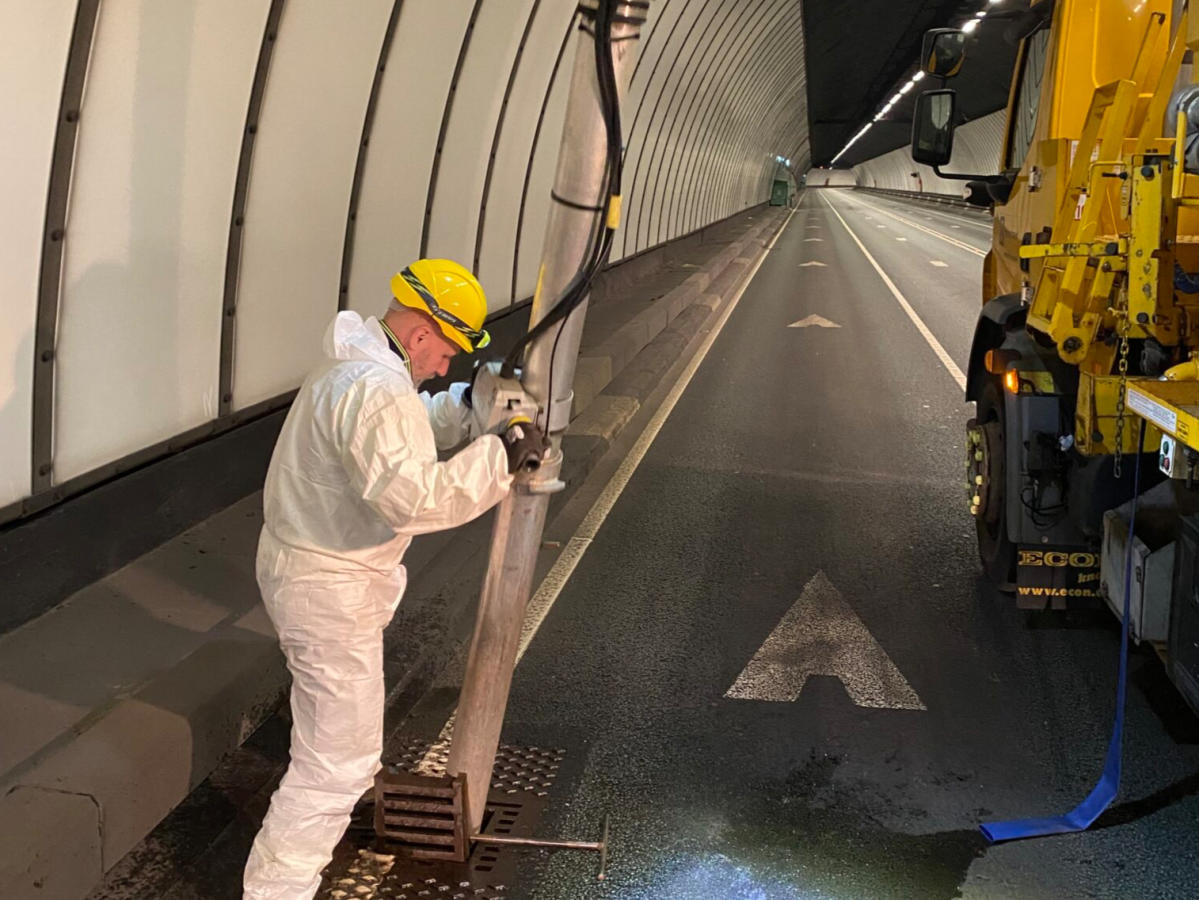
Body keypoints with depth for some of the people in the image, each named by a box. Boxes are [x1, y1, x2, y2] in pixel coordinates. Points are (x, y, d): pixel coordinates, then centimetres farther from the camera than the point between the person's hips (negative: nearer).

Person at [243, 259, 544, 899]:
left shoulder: (354, 366, 6)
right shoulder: (377, 391, -28)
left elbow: (408, 430, 21)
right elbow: (417, 497, -39)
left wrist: (468, 404, 8)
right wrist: (500, 455, -31)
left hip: (300, 559, 11)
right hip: (329, 589, -11)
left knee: (330, 712, 37)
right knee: (339, 760, -3)